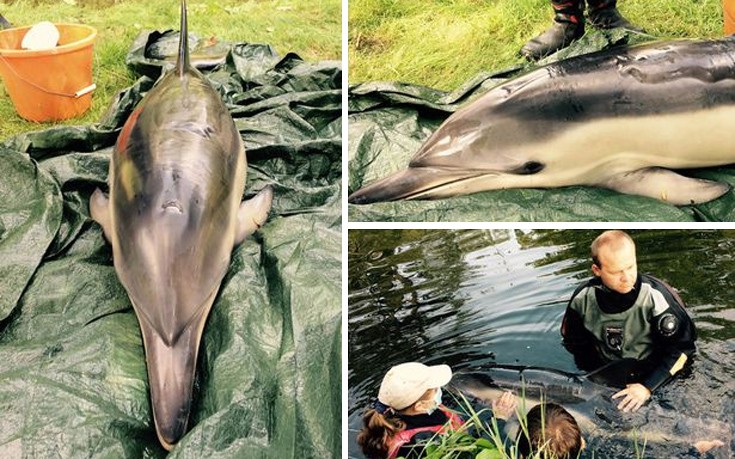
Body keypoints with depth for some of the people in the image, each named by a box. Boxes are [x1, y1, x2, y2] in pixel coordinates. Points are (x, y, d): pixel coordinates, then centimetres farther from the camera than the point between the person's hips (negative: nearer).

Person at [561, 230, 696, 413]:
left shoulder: (656, 296, -21)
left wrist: (648, 387, -20)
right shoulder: (582, 298, -11)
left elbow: (682, 347, -13)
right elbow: (574, 343, 6)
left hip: (652, 378, -2)